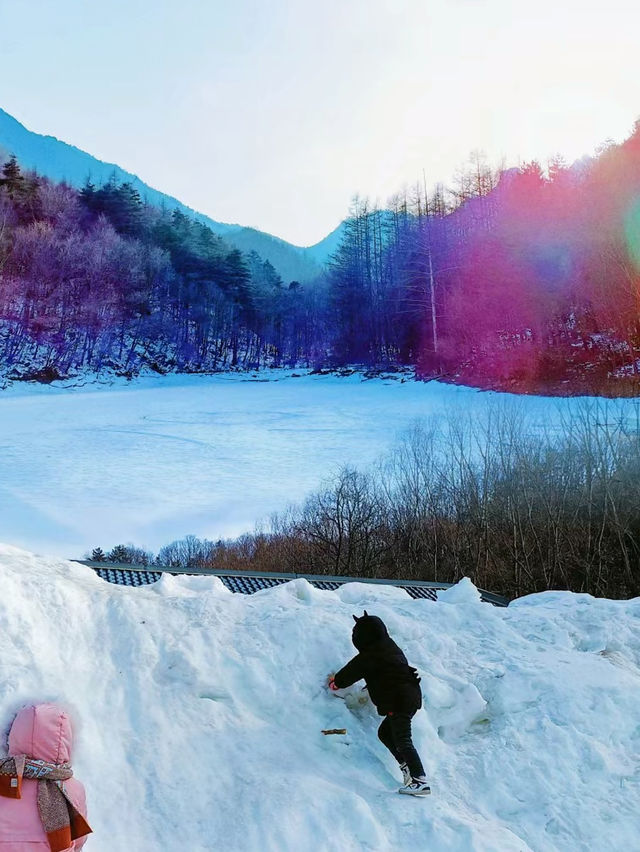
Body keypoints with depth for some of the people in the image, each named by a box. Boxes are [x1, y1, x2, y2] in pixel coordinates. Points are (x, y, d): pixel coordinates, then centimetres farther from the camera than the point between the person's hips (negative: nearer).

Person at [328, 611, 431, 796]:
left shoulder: (371, 655, -12)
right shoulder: (388, 645, 15)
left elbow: (352, 671, 0)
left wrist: (335, 682, 19)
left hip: (399, 701, -10)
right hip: (410, 697, 10)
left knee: (402, 740, -9)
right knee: (385, 732, 17)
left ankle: (420, 781, -13)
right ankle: (408, 767, 14)